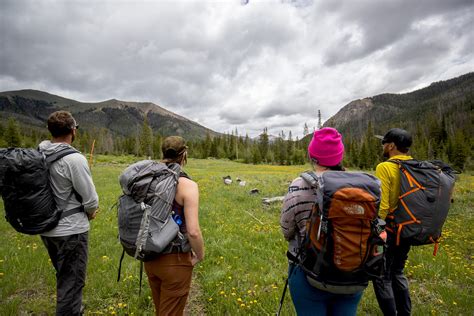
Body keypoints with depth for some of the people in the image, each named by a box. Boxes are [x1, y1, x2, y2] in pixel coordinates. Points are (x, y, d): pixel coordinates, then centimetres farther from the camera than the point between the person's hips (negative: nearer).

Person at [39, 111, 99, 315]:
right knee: (71, 281, 9)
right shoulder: (74, 159, -23)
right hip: (70, 230, -7)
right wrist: (91, 212, 2)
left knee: (63, 276, 27)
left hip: (46, 227, 8)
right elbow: (90, 199, -19)